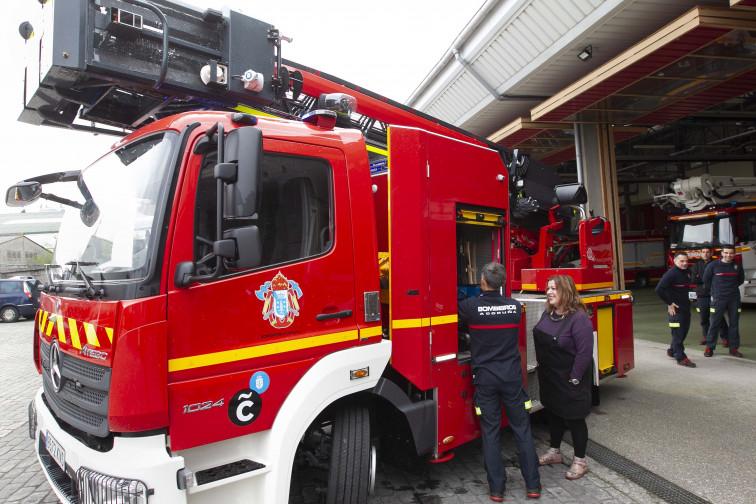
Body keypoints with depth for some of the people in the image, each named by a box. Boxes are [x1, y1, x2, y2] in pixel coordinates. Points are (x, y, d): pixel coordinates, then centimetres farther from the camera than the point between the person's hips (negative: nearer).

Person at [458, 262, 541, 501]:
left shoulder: (469, 306, -12)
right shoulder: (515, 306, -1)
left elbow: (459, 326, 5)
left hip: (485, 379, -2)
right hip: (512, 377, 2)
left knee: (490, 433, 8)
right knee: (522, 430, 12)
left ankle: (497, 488, 15)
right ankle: (533, 485, 21)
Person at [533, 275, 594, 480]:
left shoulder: (578, 319, -23)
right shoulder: (547, 314, 2)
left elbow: (585, 353, -23)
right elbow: (540, 342, 13)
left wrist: (574, 380, -19)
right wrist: (541, 364, 11)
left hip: (569, 380, -7)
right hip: (548, 377, 8)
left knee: (574, 418, 8)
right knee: (553, 413, 20)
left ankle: (580, 461, 25)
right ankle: (554, 451, 38)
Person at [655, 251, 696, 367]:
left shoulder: (686, 272, 10)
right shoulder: (671, 274, -18)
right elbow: (659, 289, -26)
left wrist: (687, 299, 17)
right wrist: (669, 303, -21)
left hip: (686, 308, 9)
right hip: (676, 309, -9)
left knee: (683, 331, 18)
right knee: (678, 333, -3)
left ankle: (672, 351, 33)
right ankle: (681, 358, 5)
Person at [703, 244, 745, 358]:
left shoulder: (738, 266, 5)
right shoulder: (713, 265, -4)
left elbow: (741, 280, 21)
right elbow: (706, 279, 8)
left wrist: (731, 288, 15)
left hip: (734, 298, 3)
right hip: (718, 298, -3)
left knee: (734, 323, 6)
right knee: (715, 324, -2)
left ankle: (733, 348, 15)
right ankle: (709, 347, 4)